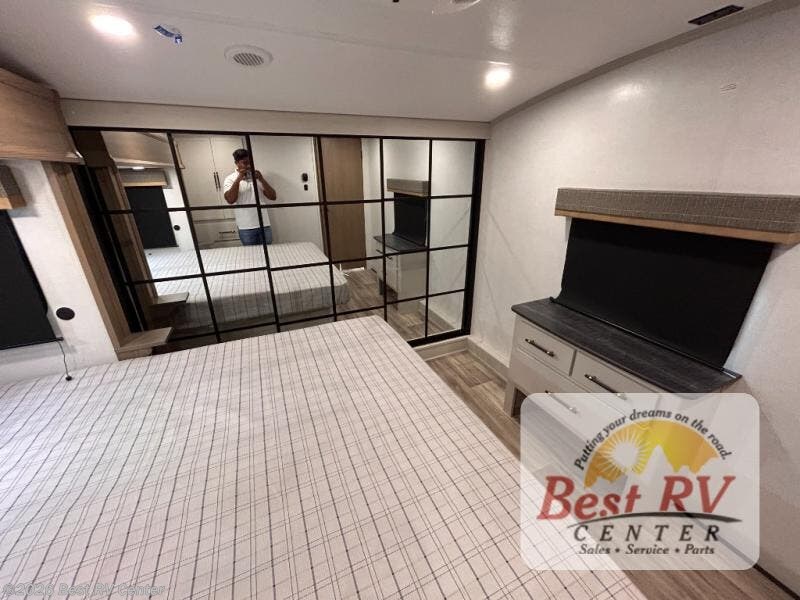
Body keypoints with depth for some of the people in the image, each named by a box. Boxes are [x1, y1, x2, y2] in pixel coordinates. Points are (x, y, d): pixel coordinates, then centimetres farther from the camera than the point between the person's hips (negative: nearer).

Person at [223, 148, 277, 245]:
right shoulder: (230, 179, 0)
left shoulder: (256, 176, 9)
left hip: (264, 224, 3)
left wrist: (262, 180, -12)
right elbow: (230, 200, -16)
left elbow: (273, 196, 1)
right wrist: (238, 179, -19)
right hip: (246, 227, -3)